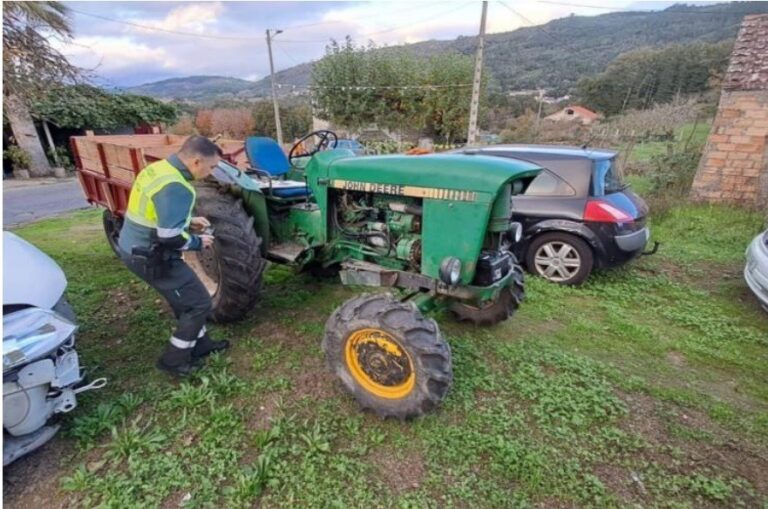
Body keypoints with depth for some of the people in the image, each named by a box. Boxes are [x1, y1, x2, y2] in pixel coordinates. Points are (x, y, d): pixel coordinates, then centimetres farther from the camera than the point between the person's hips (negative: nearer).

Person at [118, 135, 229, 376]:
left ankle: (199, 344, 36)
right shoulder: (175, 187, -27)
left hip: (134, 247, 10)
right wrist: (199, 242, -11)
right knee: (199, 302, 1)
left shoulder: (159, 168, 5)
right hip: (150, 256, -10)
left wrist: (189, 222, 10)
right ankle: (174, 359, 16)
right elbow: (170, 237, -29)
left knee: (186, 297, 22)